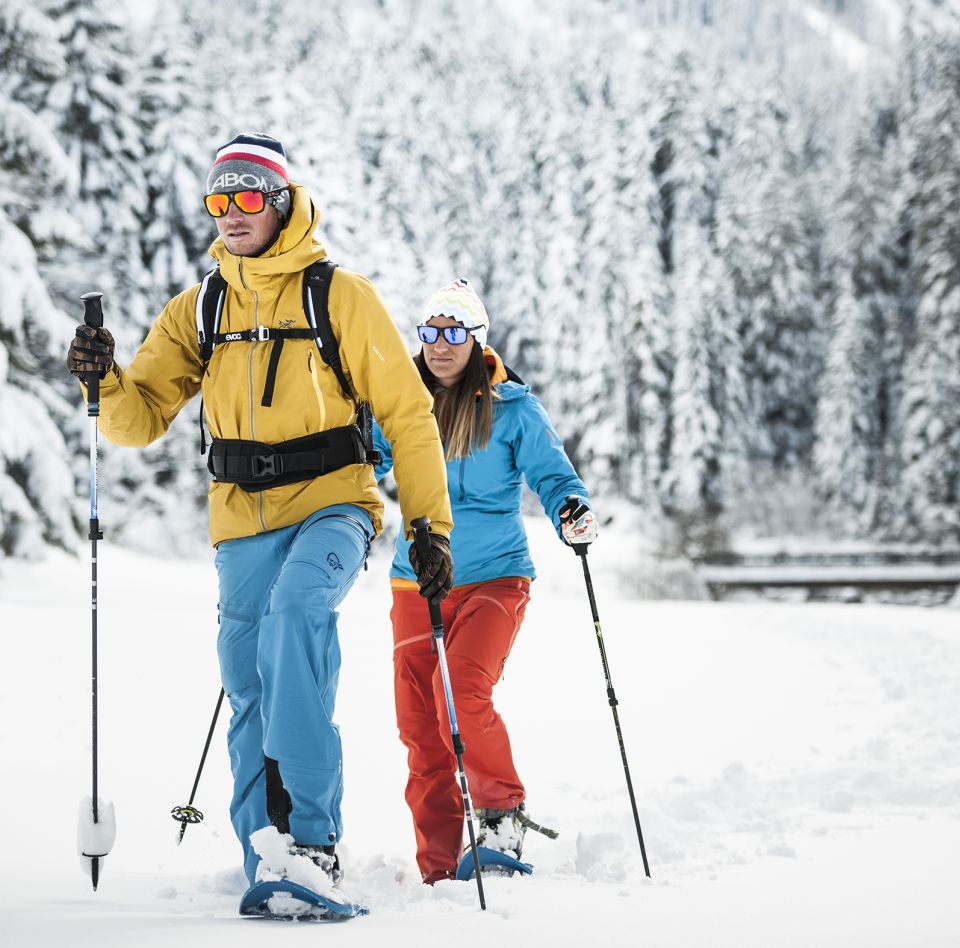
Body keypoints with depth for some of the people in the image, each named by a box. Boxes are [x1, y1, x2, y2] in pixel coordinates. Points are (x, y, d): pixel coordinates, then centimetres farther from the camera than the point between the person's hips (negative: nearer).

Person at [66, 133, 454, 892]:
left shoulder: (340, 295, -1)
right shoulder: (198, 310, 11)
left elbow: (406, 413, 1)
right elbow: (143, 419, 7)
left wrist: (432, 525, -3)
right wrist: (108, 380, -15)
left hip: (332, 504, -5)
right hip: (244, 518, 5)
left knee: (296, 612, -32)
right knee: (252, 691, 6)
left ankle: (313, 829, -33)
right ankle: (267, 867, 17)